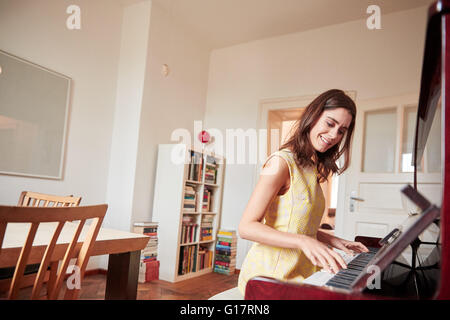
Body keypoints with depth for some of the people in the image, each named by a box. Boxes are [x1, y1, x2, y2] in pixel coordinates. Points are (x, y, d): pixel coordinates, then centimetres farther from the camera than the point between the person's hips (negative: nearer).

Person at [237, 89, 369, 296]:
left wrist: (336, 242, 9)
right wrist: (302, 241, -28)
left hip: (298, 275, 8)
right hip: (271, 278, -8)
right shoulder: (282, 162, -13)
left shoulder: (312, 169, 14)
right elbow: (246, 227, -18)